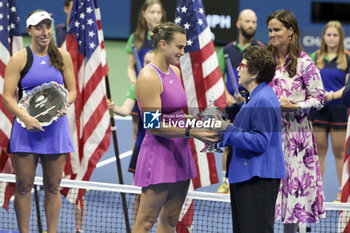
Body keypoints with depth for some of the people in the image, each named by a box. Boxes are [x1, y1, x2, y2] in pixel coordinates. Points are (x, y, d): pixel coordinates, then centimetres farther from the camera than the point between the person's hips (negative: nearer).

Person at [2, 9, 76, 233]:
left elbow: (72, 90, 11)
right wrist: (25, 117, -19)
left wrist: (64, 105, -11)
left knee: (53, 187, 6)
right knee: (24, 186, 1)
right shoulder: (19, 59, -1)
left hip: (56, 127, 2)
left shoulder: (63, 56, 6)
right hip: (26, 128, -2)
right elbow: (8, 96, -4)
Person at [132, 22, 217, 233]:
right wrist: (191, 133, -23)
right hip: (158, 153, -9)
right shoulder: (148, 77, -14)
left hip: (180, 153, 9)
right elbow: (154, 126, -19)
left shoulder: (175, 72, 13)